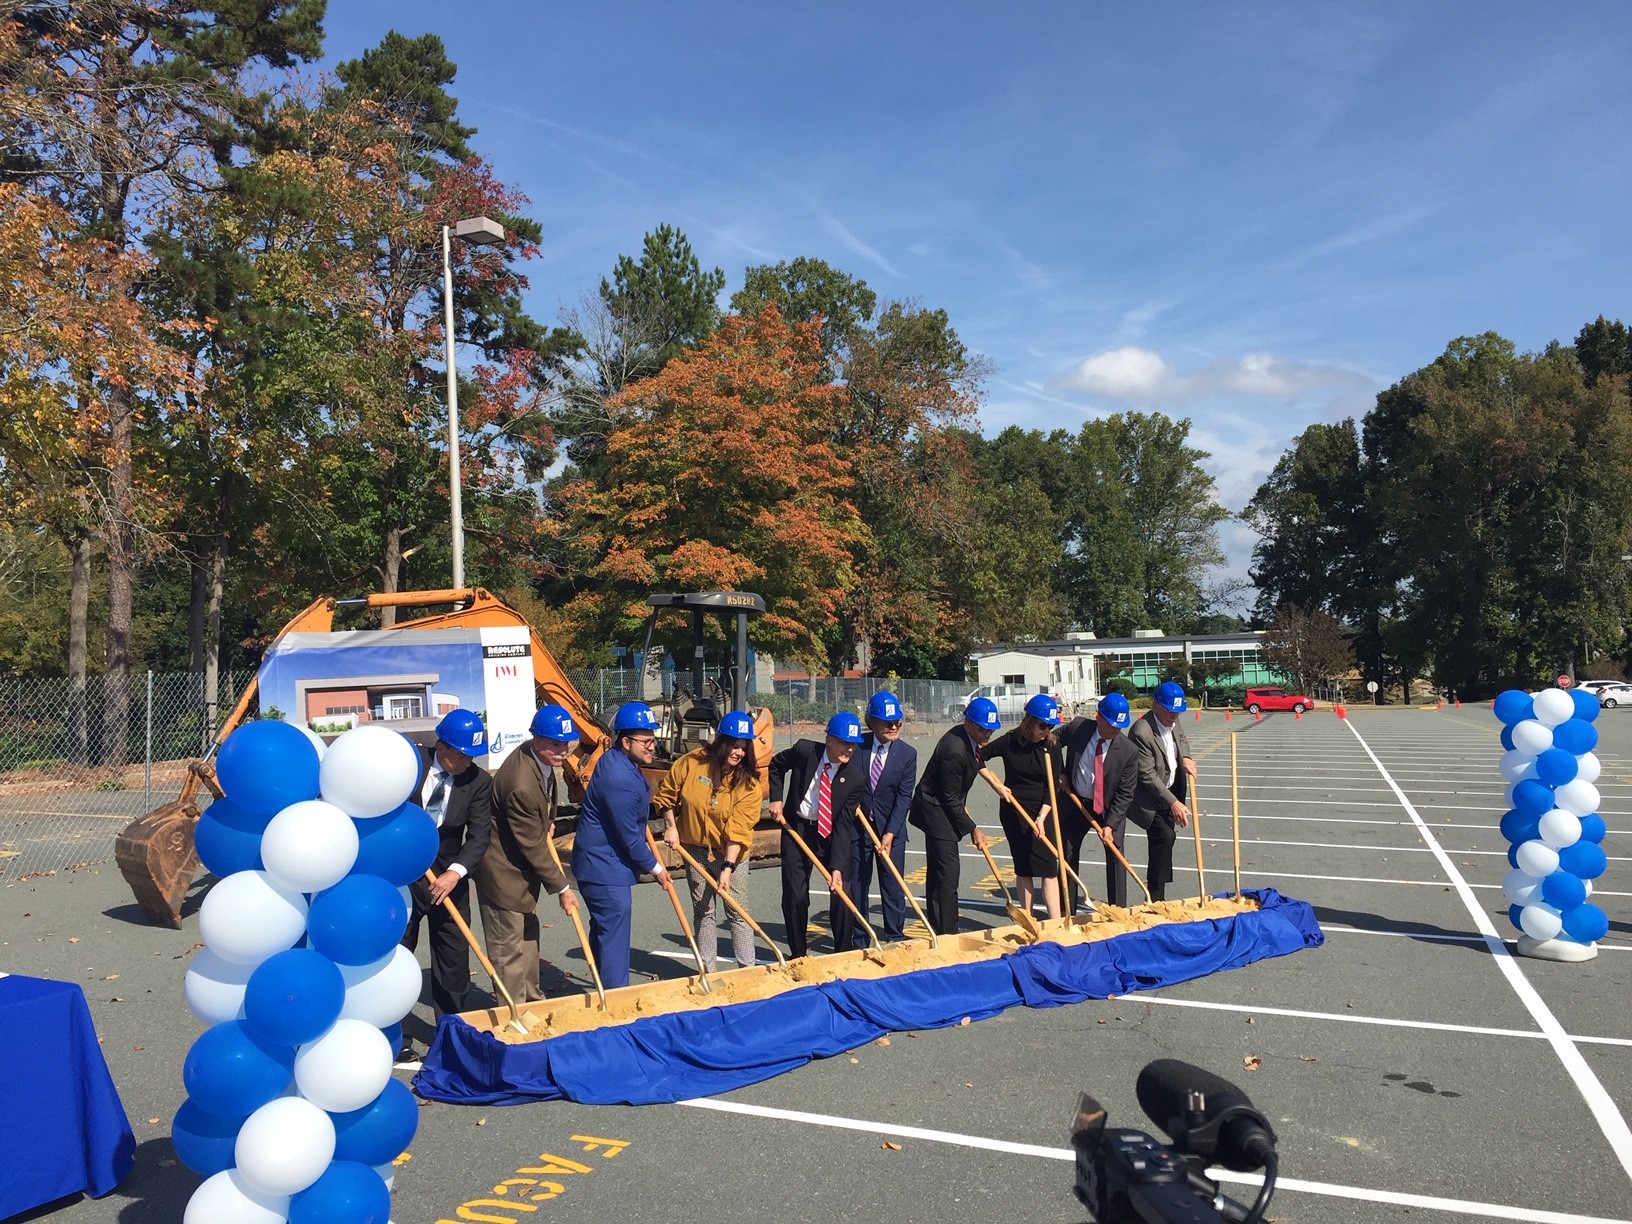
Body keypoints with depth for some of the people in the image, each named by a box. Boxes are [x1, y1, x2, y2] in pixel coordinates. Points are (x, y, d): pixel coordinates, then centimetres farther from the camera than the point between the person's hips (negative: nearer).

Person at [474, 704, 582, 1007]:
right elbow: (533, 846, -26)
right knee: (509, 949, 1)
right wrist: (562, 889, -17)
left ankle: (532, 1000, 39)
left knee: (529, 936, 23)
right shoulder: (521, 785, -35)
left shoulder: (537, 755, -6)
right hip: (504, 873, -10)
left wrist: (548, 820, 6)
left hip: (523, 868, 10)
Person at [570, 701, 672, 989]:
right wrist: (655, 868, -8)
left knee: (603, 933, 20)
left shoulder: (617, 759, 5)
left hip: (602, 865, 11)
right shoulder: (620, 780, -28)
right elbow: (629, 838, -21)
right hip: (606, 870, -11)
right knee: (614, 939, -7)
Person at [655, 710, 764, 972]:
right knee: (703, 911, 12)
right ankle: (707, 970, 23)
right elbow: (666, 793, 3)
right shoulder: (692, 762, -12)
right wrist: (670, 826, -2)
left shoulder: (749, 783, -16)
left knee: (738, 913, 2)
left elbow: (739, 829, -21)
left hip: (732, 854, -2)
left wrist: (728, 867, -25)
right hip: (697, 850, 2)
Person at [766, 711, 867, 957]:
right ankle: (798, 954, 17)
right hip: (796, 829, 0)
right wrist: (776, 799, -4)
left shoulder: (856, 778, -19)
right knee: (795, 896, 1)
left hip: (832, 833, 0)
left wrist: (837, 867, -26)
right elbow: (775, 765, 5)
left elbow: (843, 825, -19)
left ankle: (844, 953, 14)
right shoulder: (804, 750, -18)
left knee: (842, 894, -4)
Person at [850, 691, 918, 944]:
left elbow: (904, 797, -10)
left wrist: (890, 833, -16)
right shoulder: (857, 746, -7)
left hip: (891, 830, 0)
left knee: (893, 886, 3)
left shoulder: (907, 754, -7)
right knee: (857, 885, 7)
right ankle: (860, 941, 17)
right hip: (857, 826, 1)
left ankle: (895, 937, 15)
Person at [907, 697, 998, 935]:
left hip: (943, 808, 10)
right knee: (947, 873, -10)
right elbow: (951, 799, -21)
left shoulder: (969, 739, -1)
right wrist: (972, 829, -14)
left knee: (938, 871, 15)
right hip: (936, 809, -10)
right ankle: (947, 933, -6)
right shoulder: (954, 751, -29)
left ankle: (937, 928, 23)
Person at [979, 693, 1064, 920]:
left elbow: (1053, 786, -7)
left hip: (1044, 810, 0)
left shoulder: (1052, 745, -5)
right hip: (1014, 810, 0)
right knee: (1023, 867, 6)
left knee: (1049, 867, -5)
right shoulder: (1010, 741, -7)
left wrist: (1041, 818, -16)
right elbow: (979, 757, 3)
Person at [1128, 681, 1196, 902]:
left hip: (1170, 790, 8)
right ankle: (1156, 898, -10)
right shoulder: (1142, 732, -29)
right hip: (1149, 798, -8)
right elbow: (1148, 776, -27)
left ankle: (1156, 888, 25)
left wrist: (1186, 757, -2)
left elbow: (1182, 738, 21)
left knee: (1165, 838, 12)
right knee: (1164, 837, -17)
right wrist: (1173, 803, -27)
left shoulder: (1174, 722, -3)